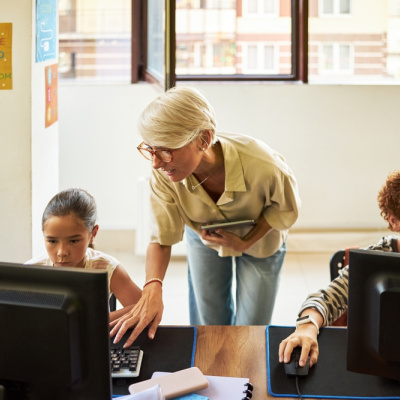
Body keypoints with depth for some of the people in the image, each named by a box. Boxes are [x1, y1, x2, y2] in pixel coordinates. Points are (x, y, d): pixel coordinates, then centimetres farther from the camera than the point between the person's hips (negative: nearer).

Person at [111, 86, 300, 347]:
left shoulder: (261, 166, -42)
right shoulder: (164, 174, -34)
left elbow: (285, 207, -18)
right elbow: (161, 239, -26)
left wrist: (245, 242, -29)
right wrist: (152, 289, -45)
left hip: (259, 239, -2)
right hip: (203, 237, 2)